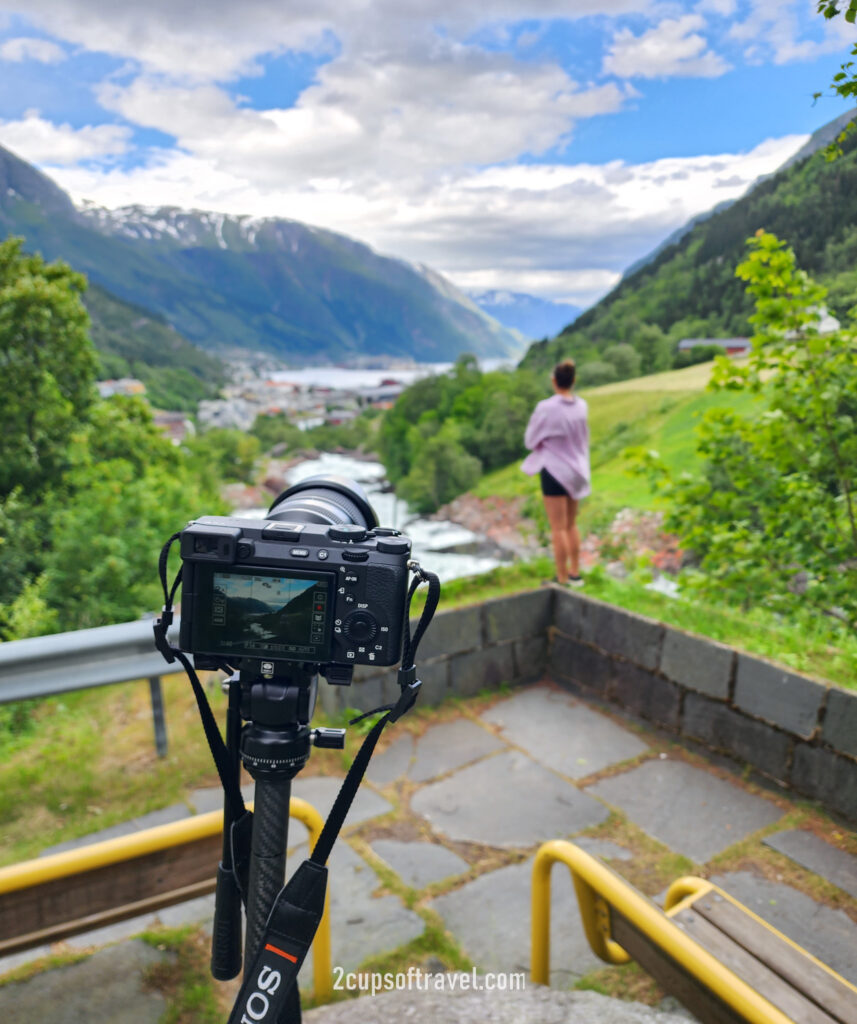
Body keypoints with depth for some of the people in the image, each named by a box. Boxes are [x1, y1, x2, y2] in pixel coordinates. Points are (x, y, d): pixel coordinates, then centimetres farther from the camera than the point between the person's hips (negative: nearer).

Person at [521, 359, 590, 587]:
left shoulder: (546, 408, -18)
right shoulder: (581, 406, -1)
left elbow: (530, 440, -6)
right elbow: (584, 438, 11)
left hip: (554, 469, -6)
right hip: (576, 469, 6)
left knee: (558, 528, 1)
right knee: (571, 525, 17)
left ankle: (563, 579, 7)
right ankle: (575, 574, 26)